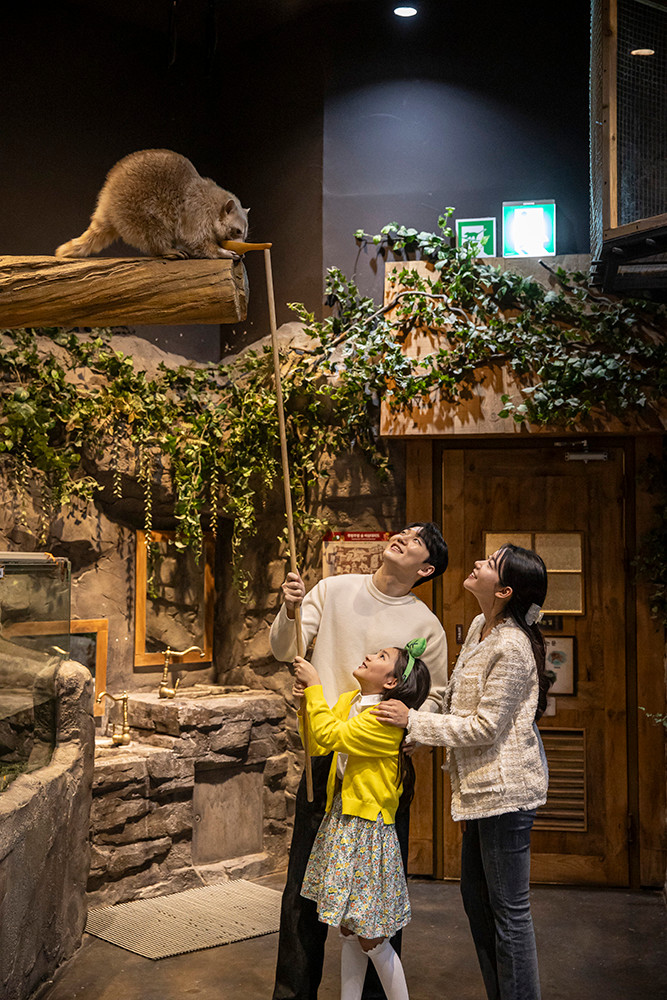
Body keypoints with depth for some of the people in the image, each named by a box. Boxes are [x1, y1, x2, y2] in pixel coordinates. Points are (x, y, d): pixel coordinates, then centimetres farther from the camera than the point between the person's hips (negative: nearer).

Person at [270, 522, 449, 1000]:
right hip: (326, 756, 1)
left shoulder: (427, 626, -1)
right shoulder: (334, 590, 4)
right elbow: (284, 651, 0)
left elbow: (435, 696, 5)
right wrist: (290, 610, -20)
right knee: (305, 884, 8)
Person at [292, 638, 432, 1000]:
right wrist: (306, 702, -1)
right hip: (339, 822, 7)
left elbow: (330, 736, -24)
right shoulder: (347, 701, 7)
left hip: (368, 833, -7)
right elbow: (315, 747, 10)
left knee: (371, 939, 1)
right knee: (349, 930, 16)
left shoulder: (386, 718, -18)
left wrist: (315, 685, -15)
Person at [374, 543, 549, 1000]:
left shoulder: (511, 647, -22)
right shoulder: (480, 627, 7)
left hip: (506, 787, -10)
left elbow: (485, 726, -20)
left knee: (508, 908, 1)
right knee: (476, 894, 19)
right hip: (483, 786, 10)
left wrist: (412, 721, -15)